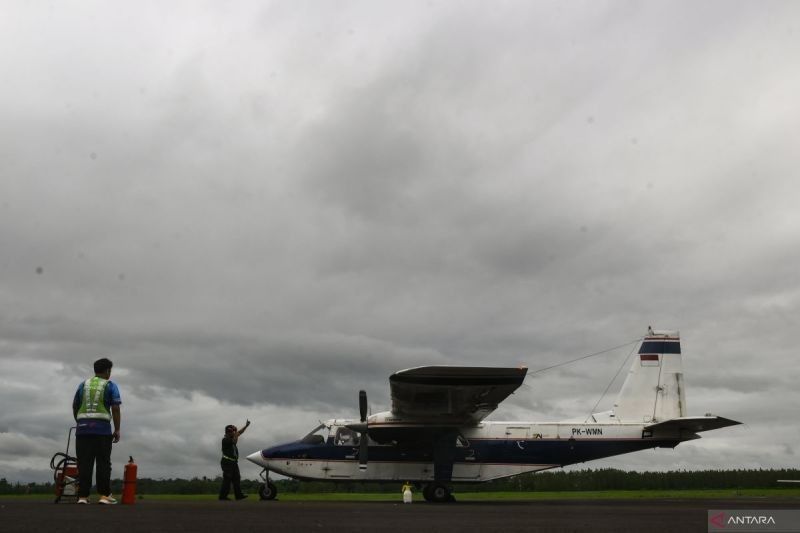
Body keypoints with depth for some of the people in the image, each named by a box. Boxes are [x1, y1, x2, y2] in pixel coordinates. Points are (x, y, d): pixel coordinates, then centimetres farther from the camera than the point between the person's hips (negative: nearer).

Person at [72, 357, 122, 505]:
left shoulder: (83, 384, 15)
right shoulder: (110, 385, 3)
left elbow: (75, 407, 17)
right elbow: (115, 409, -5)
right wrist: (117, 430, -2)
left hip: (83, 429, 3)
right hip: (103, 429, -3)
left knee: (84, 463, 4)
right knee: (103, 463, 2)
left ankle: (82, 496, 0)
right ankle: (104, 495, -2)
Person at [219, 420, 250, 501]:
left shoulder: (231, 437, 14)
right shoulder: (225, 440, -13)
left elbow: (239, 433, 20)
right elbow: (235, 441, -26)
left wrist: (246, 426, 11)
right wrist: (236, 432, -18)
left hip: (234, 462, 9)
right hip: (227, 462, -9)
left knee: (236, 479, 4)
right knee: (227, 480, -9)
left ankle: (238, 495, 2)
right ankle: (222, 496, -4)